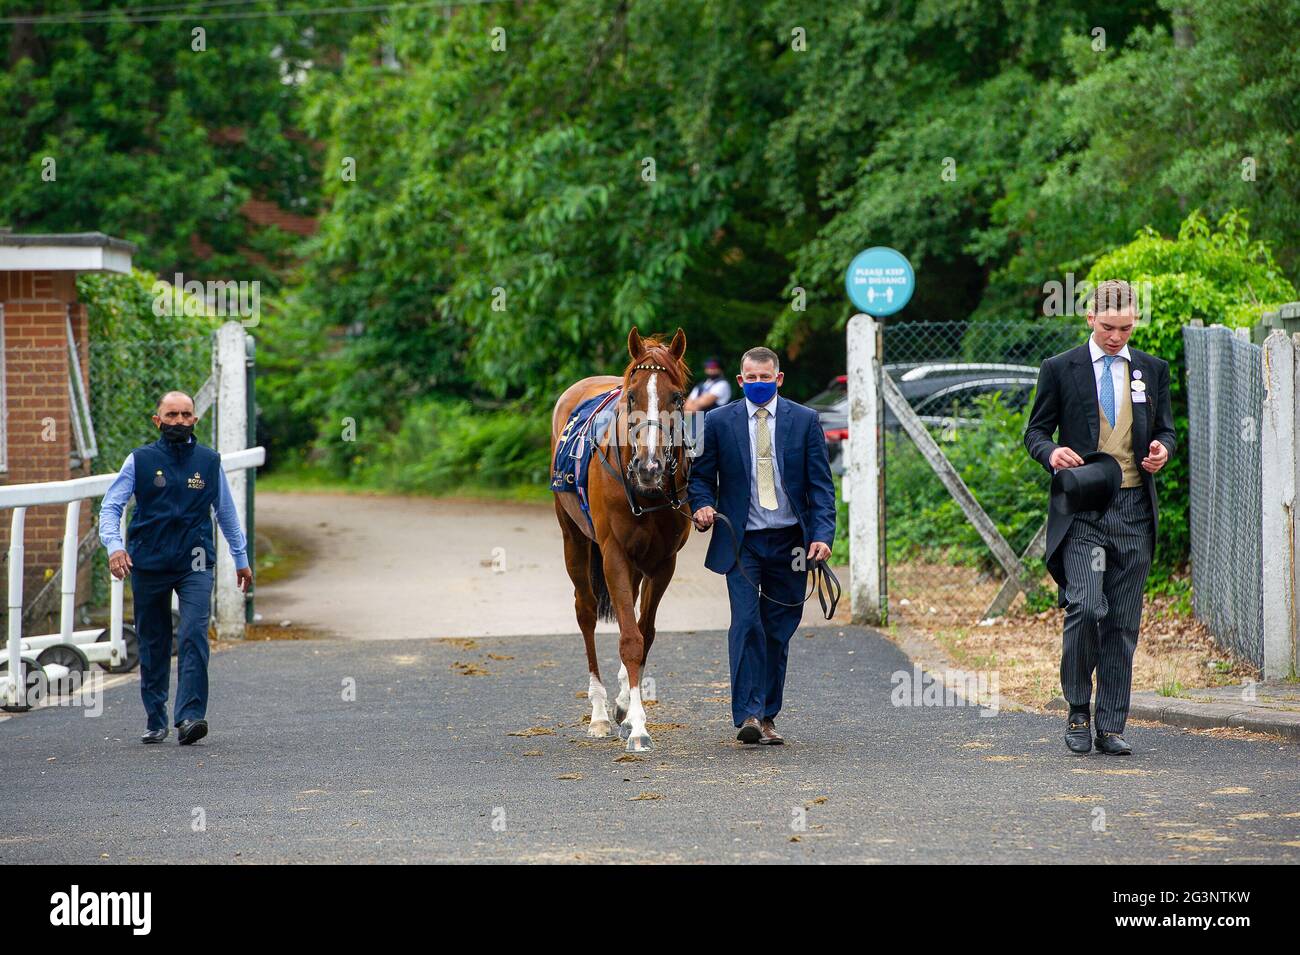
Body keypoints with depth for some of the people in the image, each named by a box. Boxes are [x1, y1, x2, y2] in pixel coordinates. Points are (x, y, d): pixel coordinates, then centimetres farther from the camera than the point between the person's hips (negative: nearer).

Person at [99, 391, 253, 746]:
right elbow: (110, 507, 0)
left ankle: (190, 716, -23)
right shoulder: (140, 461, 2)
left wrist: (241, 559, 22)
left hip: (194, 565, 0)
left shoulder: (209, 461, 7)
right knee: (153, 645, 7)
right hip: (148, 565, 0)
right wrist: (114, 545, -18)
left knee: (194, 636, -16)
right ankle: (155, 720, 18)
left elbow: (226, 512, 19)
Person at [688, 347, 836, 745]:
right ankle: (748, 715, -17)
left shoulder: (805, 421, 3)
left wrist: (822, 535, -10)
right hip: (741, 541, -1)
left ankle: (767, 717, 14)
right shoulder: (718, 421, 2)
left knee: (778, 631, 5)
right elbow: (701, 475, 9)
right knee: (746, 623, -14)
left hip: (788, 542, 1)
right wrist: (702, 506, -12)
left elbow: (821, 484, 2)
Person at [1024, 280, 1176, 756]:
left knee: (1123, 623, 3)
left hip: (1134, 509, 3)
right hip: (1082, 508, -3)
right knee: (1086, 607, -18)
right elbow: (1035, 430, 8)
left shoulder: (1153, 370, 13)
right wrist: (1050, 452, -15)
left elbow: (1165, 430, 19)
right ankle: (1078, 712, 0)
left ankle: (1110, 727, 9)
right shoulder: (1060, 369, 4)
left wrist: (1162, 449, -4)